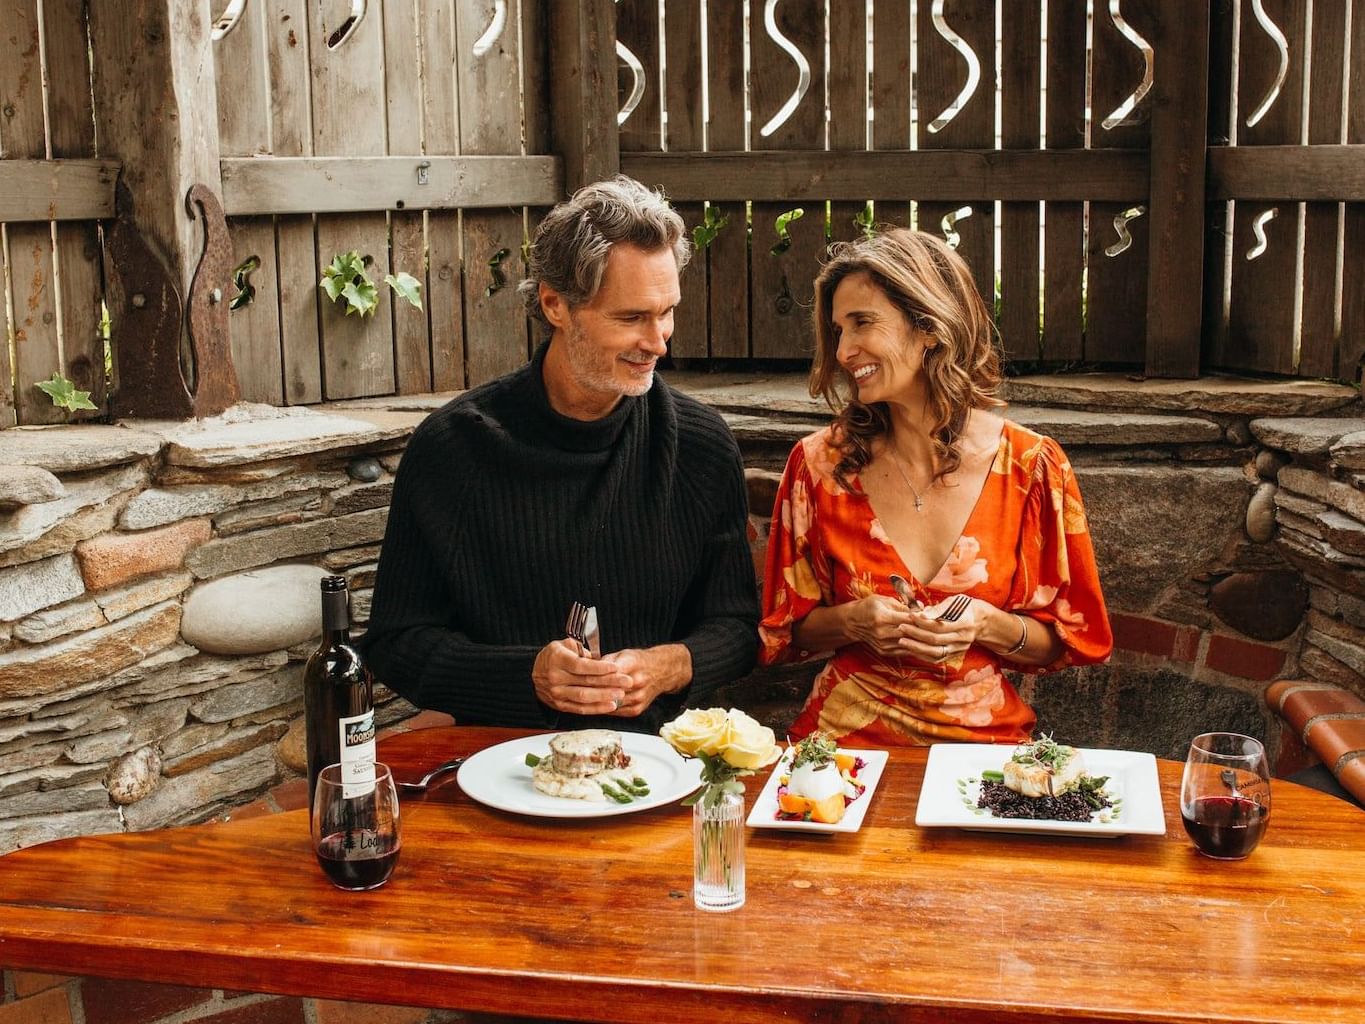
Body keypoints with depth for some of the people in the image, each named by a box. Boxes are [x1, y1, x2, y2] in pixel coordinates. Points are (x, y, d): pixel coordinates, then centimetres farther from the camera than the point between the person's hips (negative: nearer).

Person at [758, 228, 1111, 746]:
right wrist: (854, 621, -11)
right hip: (848, 731, 1)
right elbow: (784, 630, 9)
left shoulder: (1032, 466, -3)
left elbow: (1074, 639, 6)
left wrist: (987, 626, -13)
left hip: (984, 732, 0)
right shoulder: (819, 462, 0)